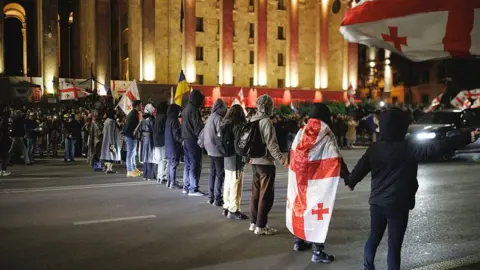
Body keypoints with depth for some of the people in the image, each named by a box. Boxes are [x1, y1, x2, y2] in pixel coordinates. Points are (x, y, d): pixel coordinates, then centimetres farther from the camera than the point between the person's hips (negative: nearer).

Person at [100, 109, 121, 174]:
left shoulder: (106, 121, 11)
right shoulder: (111, 121, -17)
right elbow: (111, 133, -20)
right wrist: (112, 143, -20)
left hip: (106, 141, 10)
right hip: (111, 141, -10)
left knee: (107, 154, 14)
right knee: (111, 154, -6)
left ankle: (107, 167, 19)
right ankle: (109, 169, -8)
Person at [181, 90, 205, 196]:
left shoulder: (185, 109, 14)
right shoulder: (194, 110, -16)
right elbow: (198, 127, -18)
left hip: (186, 140, 10)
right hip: (193, 140, -10)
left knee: (188, 164, 15)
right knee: (195, 165, -5)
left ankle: (186, 187, 20)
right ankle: (193, 189, -2)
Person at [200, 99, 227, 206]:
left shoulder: (209, 118, 10)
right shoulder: (218, 118, -15)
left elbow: (202, 135, 15)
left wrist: (206, 146, 23)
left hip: (211, 151, 8)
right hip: (218, 151, -8)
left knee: (212, 173, 14)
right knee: (220, 174, -2)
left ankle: (211, 197, 20)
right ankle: (217, 199, -1)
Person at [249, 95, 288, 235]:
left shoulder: (253, 120, 9)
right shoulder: (266, 121, -16)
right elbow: (271, 144, -22)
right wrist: (281, 158, -26)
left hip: (255, 161, 8)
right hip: (266, 162, -8)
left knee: (256, 193, 14)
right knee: (266, 195, -2)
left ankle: (253, 223, 20)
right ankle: (261, 226, 2)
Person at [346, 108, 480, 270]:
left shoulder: (374, 148, 0)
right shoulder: (409, 148, -15)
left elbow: (360, 167, 11)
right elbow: (438, 147, -20)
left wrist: (351, 183, 31)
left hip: (377, 202, 5)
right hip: (398, 204, -5)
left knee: (374, 237, 19)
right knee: (394, 244, 3)